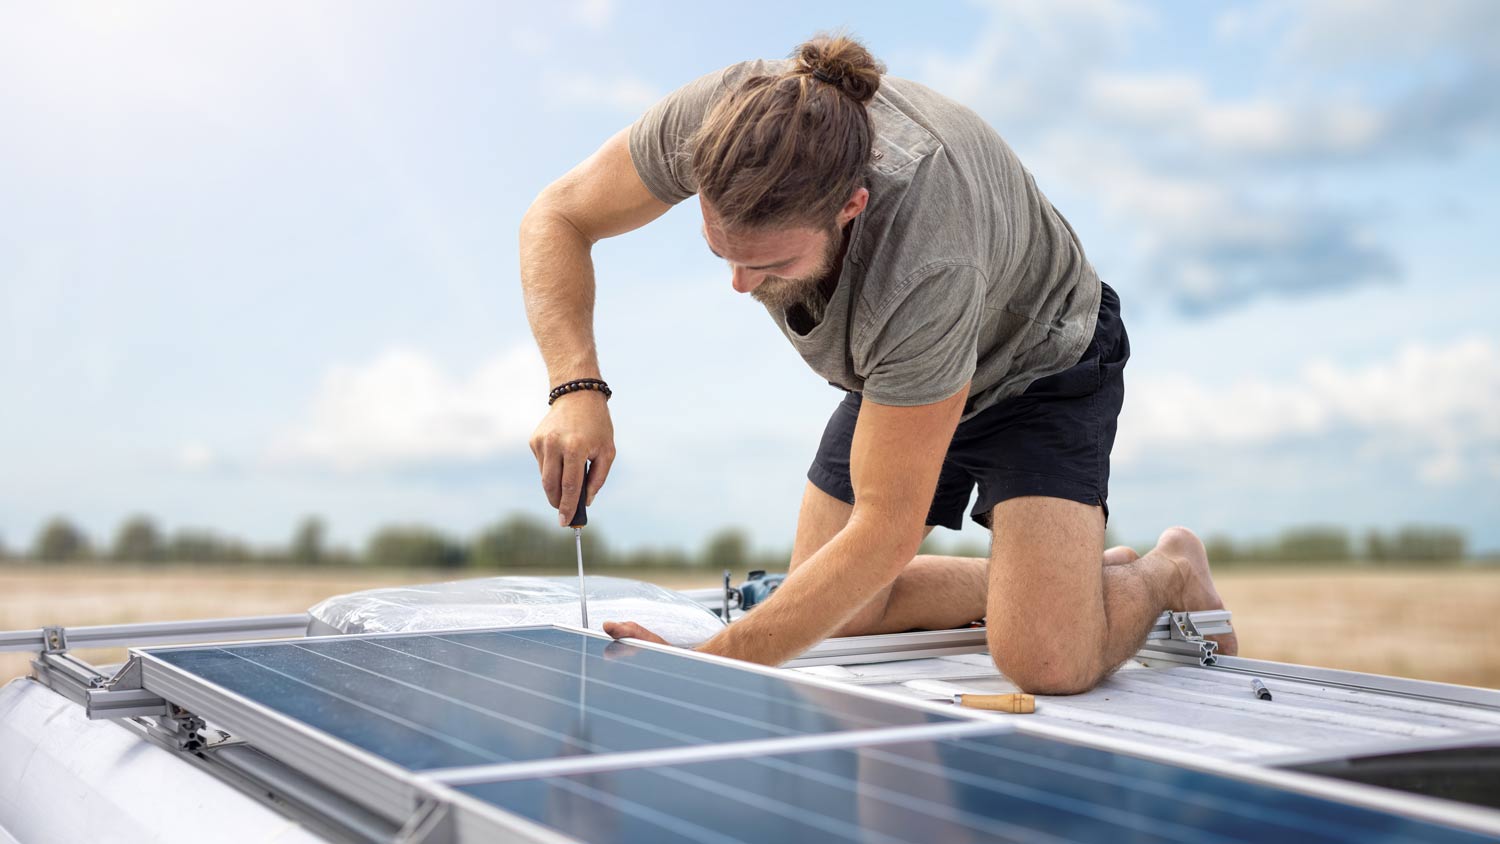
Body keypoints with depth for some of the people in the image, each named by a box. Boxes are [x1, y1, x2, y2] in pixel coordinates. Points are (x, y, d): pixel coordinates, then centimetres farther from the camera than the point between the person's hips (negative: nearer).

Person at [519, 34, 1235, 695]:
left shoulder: (927, 269, -45)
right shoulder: (719, 116, -32)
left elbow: (885, 530, -36)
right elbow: (558, 217, -16)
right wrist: (577, 389, -34)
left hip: (1036, 363, -6)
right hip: (891, 371, 6)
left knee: (1046, 661, -23)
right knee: (836, 622, 5)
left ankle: (1168, 575, 12)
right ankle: (1081, 574, 21)